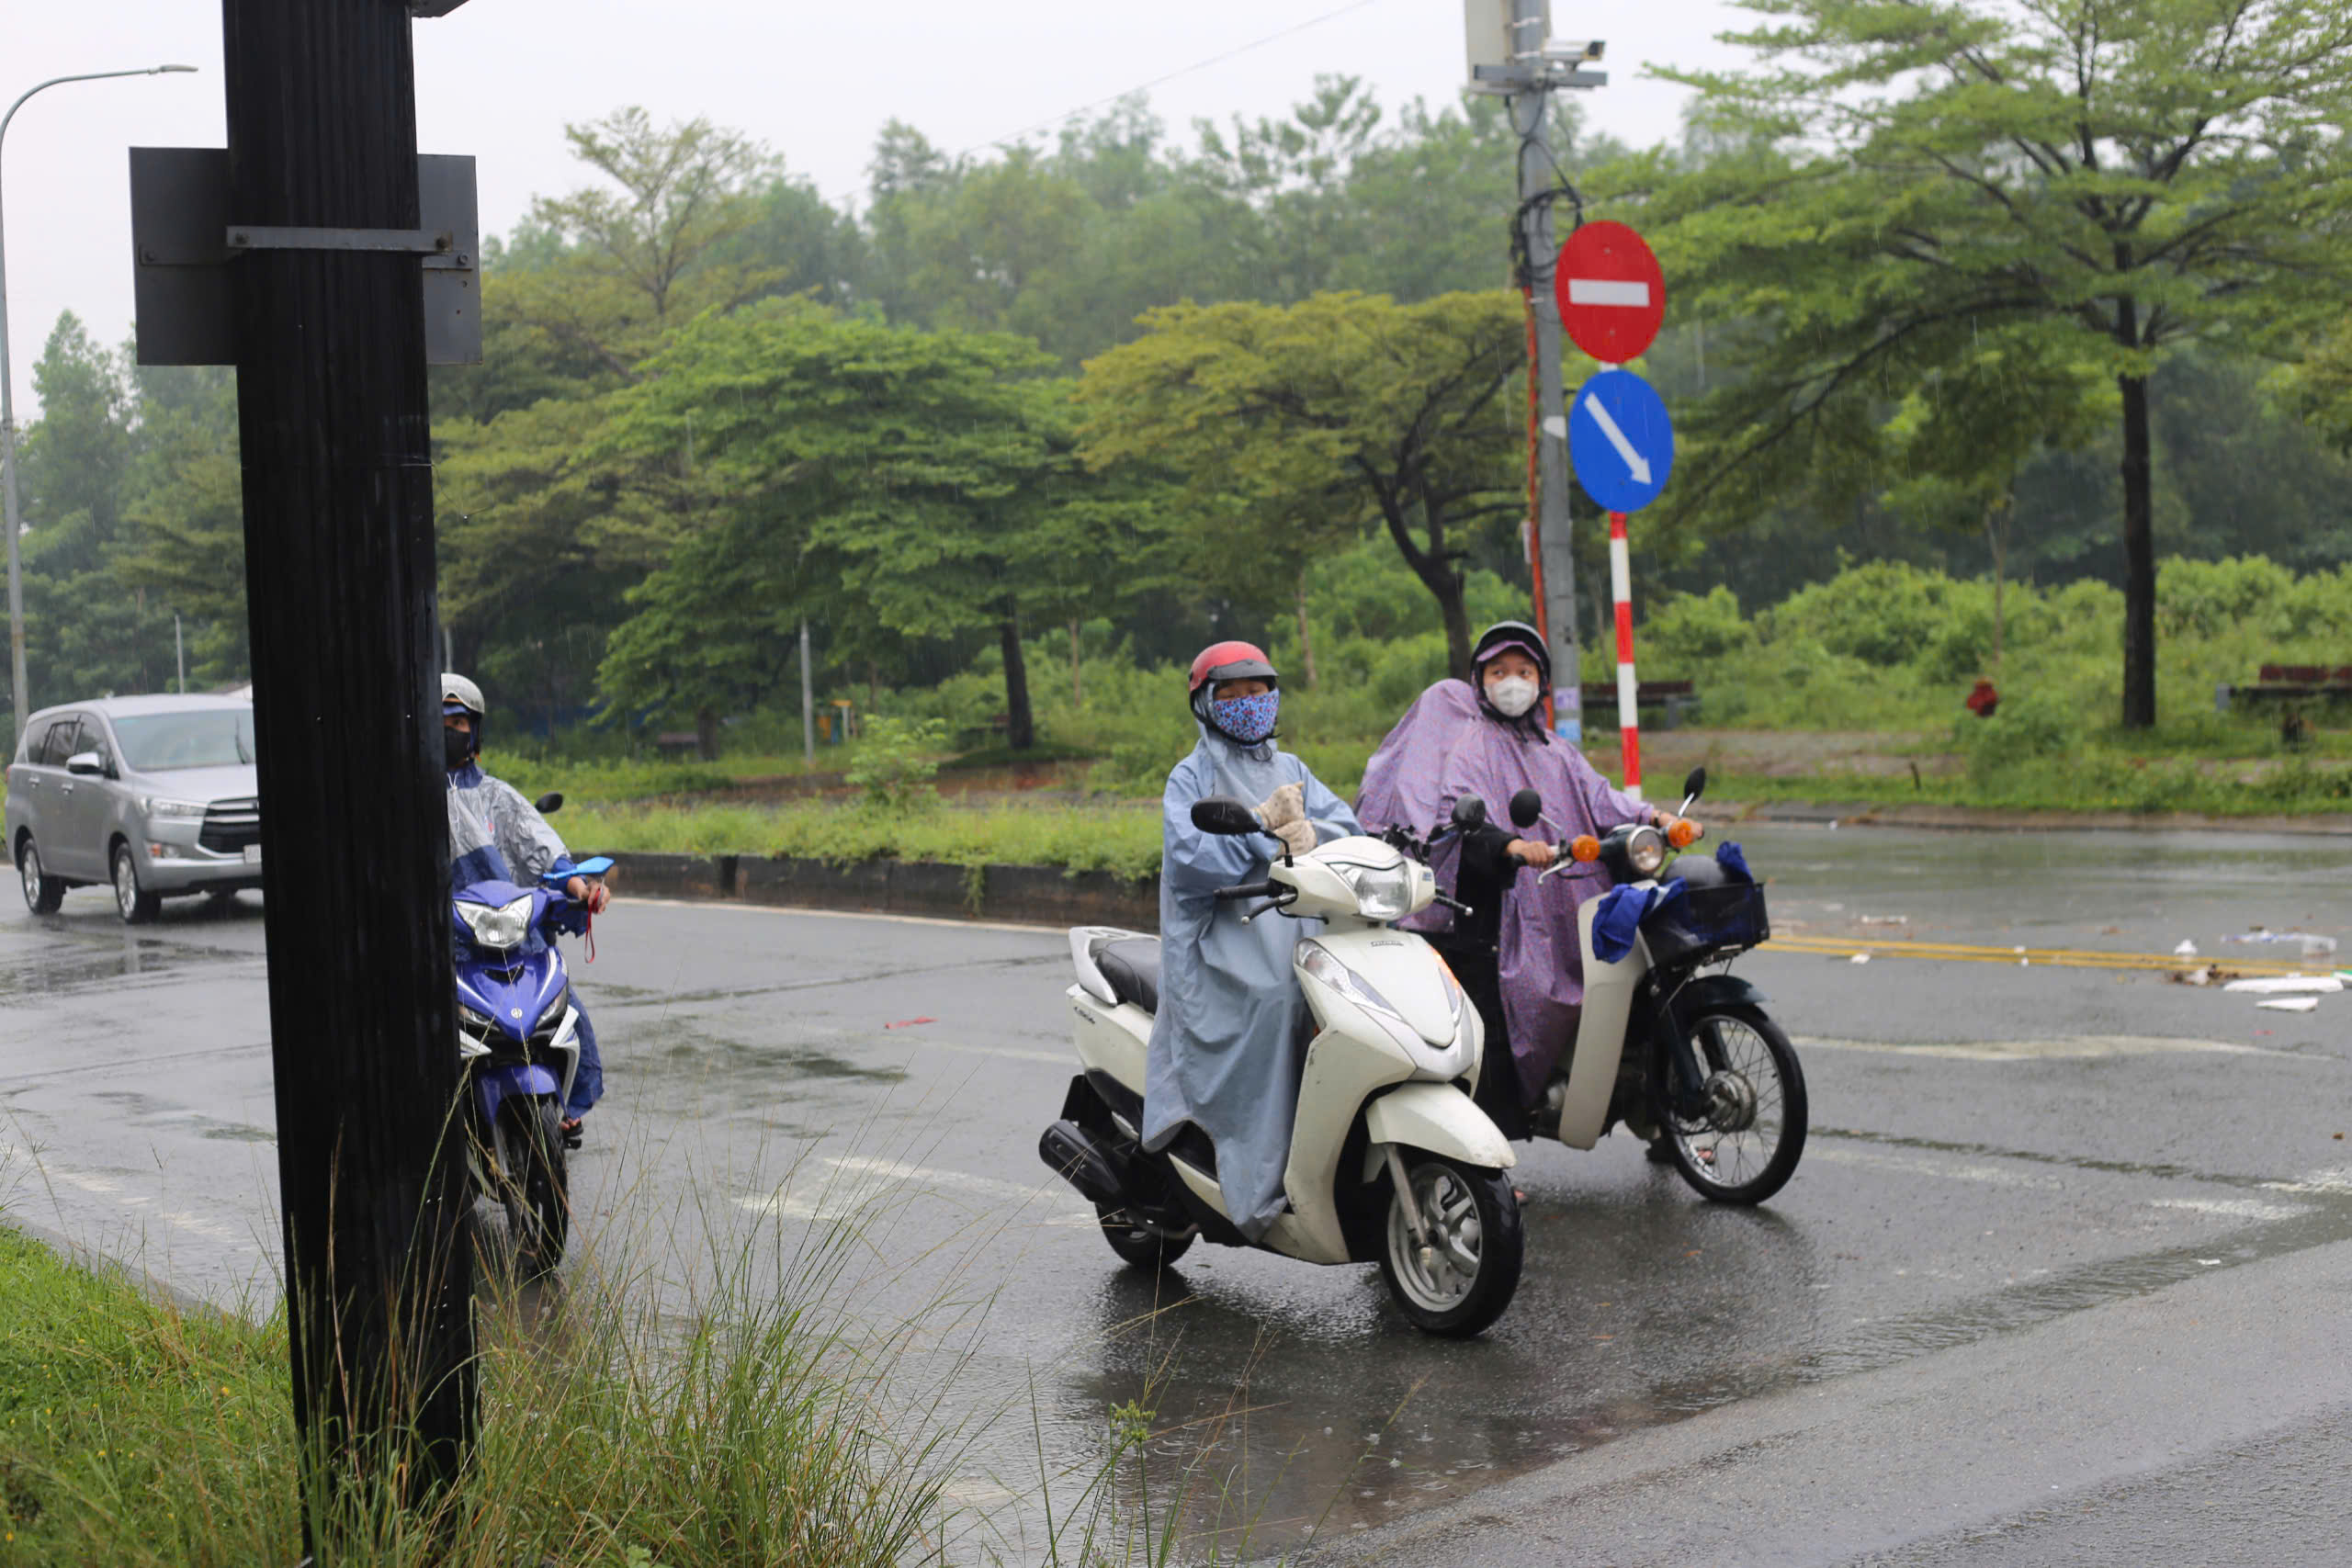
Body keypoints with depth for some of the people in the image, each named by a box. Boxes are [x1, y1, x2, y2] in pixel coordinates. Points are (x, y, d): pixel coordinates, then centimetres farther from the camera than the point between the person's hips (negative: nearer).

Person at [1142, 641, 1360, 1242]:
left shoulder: (1291, 768, 24)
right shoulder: (1191, 776, 8)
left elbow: (1345, 827, 11)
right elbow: (1187, 859, -8)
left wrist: (1311, 834, -11)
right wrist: (1260, 823, -14)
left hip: (1296, 924, 5)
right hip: (1224, 933, -5)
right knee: (1273, 996, -34)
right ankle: (1260, 1187, -30)